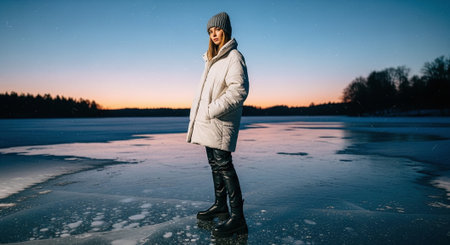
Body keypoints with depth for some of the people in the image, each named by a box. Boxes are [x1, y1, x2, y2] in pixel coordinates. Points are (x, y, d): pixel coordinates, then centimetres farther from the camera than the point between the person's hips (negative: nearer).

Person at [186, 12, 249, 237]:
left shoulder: (233, 56, -7)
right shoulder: (213, 58, 20)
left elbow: (238, 90, -18)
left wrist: (212, 110, -21)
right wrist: (198, 114, 15)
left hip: (220, 122, -9)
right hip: (207, 123, 9)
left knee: (223, 164, -13)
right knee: (214, 163, 14)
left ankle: (237, 217, -8)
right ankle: (220, 206, 26)